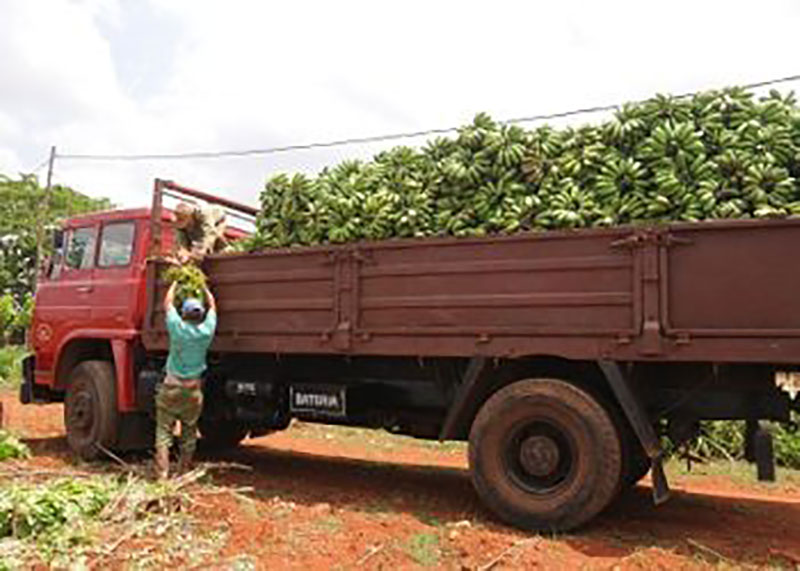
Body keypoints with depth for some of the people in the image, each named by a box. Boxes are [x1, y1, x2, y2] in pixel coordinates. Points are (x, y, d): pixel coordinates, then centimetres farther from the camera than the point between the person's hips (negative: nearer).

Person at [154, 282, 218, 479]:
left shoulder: (178, 328, -11)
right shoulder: (206, 331, -6)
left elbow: (168, 303, 6)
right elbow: (212, 305, 12)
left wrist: (175, 283, 20)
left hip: (172, 386, -2)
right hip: (193, 389, 2)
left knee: (164, 431, 3)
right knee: (189, 433, 13)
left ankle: (162, 474, -2)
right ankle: (184, 473, 21)